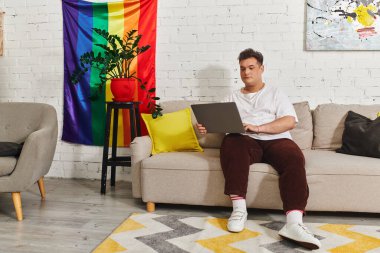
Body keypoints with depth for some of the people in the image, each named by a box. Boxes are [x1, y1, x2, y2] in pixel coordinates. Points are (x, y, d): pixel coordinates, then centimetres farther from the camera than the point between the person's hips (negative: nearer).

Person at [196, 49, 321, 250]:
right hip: (247, 141, 1)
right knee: (230, 142, -35)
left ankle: (293, 223, -46)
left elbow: (290, 121, 0)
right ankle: (239, 208, -34)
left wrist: (258, 128, -14)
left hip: (276, 141, 0)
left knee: (294, 157, -34)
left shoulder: (275, 94, 17)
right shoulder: (233, 98, 24)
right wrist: (207, 127, -15)